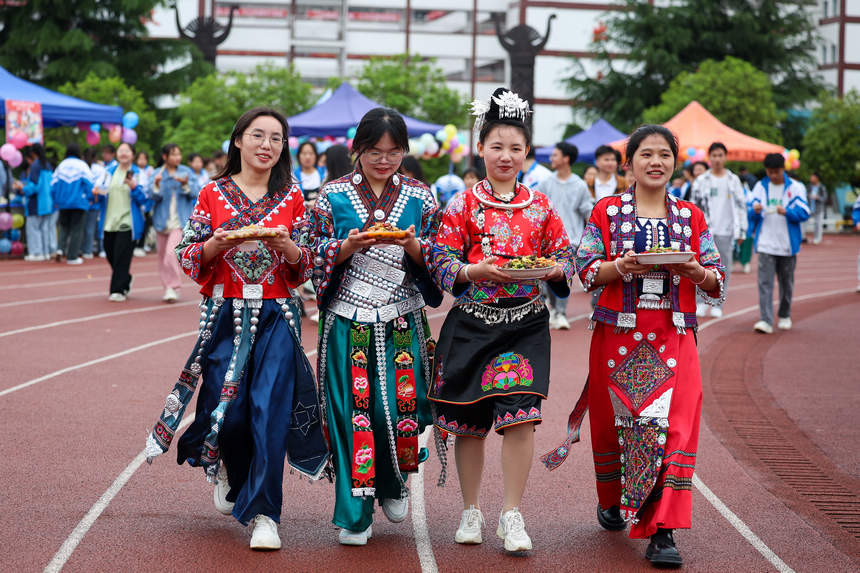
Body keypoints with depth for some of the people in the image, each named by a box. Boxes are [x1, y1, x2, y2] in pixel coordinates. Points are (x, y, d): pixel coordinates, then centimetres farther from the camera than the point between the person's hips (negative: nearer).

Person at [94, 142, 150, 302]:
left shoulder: (138, 174, 0)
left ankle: (118, 290, -5)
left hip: (128, 222, -5)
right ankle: (125, 282, 33)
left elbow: (145, 199, -5)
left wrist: (134, 187, -21)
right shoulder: (110, 171, 12)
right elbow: (103, 191, 19)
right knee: (111, 256, 10)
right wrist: (98, 193, -3)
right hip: (109, 222, 5)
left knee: (122, 257, -10)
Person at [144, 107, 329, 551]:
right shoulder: (213, 194, 6)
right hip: (224, 314, 0)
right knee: (227, 410, -1)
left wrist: (288, 247, -14)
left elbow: (308, 266, 6)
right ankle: (231, 474, 33)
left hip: (275, 317, 0)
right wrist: (218, 244, -14)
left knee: (270, 409, -10)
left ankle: (263, 513, -5)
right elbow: (188, 258, 5)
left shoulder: (291, 198, 7)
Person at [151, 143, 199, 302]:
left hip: (180, 220, -3)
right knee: (162, 255, 9)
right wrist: (156, 185, -24)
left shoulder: (186, 172, 2)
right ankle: (167, 288, 23)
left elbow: (195, 194, -4)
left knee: (172, 252, -19)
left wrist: (185, 185, -23)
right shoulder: (157, 174, 3)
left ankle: (174, 288, -12)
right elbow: (155, 197, -5)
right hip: (162, 220, 3)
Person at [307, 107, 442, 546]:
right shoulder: (333, 195, 3)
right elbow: (316, 260, 3)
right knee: (352, 410, -4)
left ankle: (393, 485, 27)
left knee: (401, 406, -3)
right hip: (348, 321, -1)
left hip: (402, 322, 1)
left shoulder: (419, 197, 7)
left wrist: (414, 247, -13)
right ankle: (355, 515, 5)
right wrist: (348, 246, -16)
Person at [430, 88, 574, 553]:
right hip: (472, 322, 0)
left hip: (525, 324, 0)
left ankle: (511, 514, 1)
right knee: (469, 419, 6)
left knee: (519, 416, -11)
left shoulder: (540, 206, 8)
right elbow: (440, 261, -2)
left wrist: (549, 270, -11)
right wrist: (474, 271, -20)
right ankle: (471, 510, 23)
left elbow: (565, 259, 10)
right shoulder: (463, 205, 2)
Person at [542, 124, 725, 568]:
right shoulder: (607, 212, 4)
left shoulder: (690, 217, 9)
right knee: (611, 423, 9)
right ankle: (611, 500, 37)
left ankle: (663, 531, -12)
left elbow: (716, 281, 8)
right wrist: (621, 267, -21)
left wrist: (695, 272, -14)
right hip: (617, 338, 0)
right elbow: (586, 269, -2)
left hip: (673, 340, 1)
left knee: (674, 426, -12)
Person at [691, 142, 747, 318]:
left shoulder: (733, 180, 7)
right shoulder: (701, 181, 4)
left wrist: (741, 231, 4)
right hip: (705, 230, -1)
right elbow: (695, 207, 8)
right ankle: (701, 302, 0)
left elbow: (741, 206, 9)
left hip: (726, 231, 1)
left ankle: (717, 305, 11)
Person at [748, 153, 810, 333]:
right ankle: (766, 320, -15)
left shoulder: (796, 187, 0)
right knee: (765, 282, -11)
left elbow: (804, 213, -8)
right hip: (765, 243, 0)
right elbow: (751, 215, 6)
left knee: (786, 282, 12)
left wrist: (786, 212, -26)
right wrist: (755, 211, -18)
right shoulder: (760, 187, 6)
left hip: (787, 244, 0)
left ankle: (784, 316, 30)